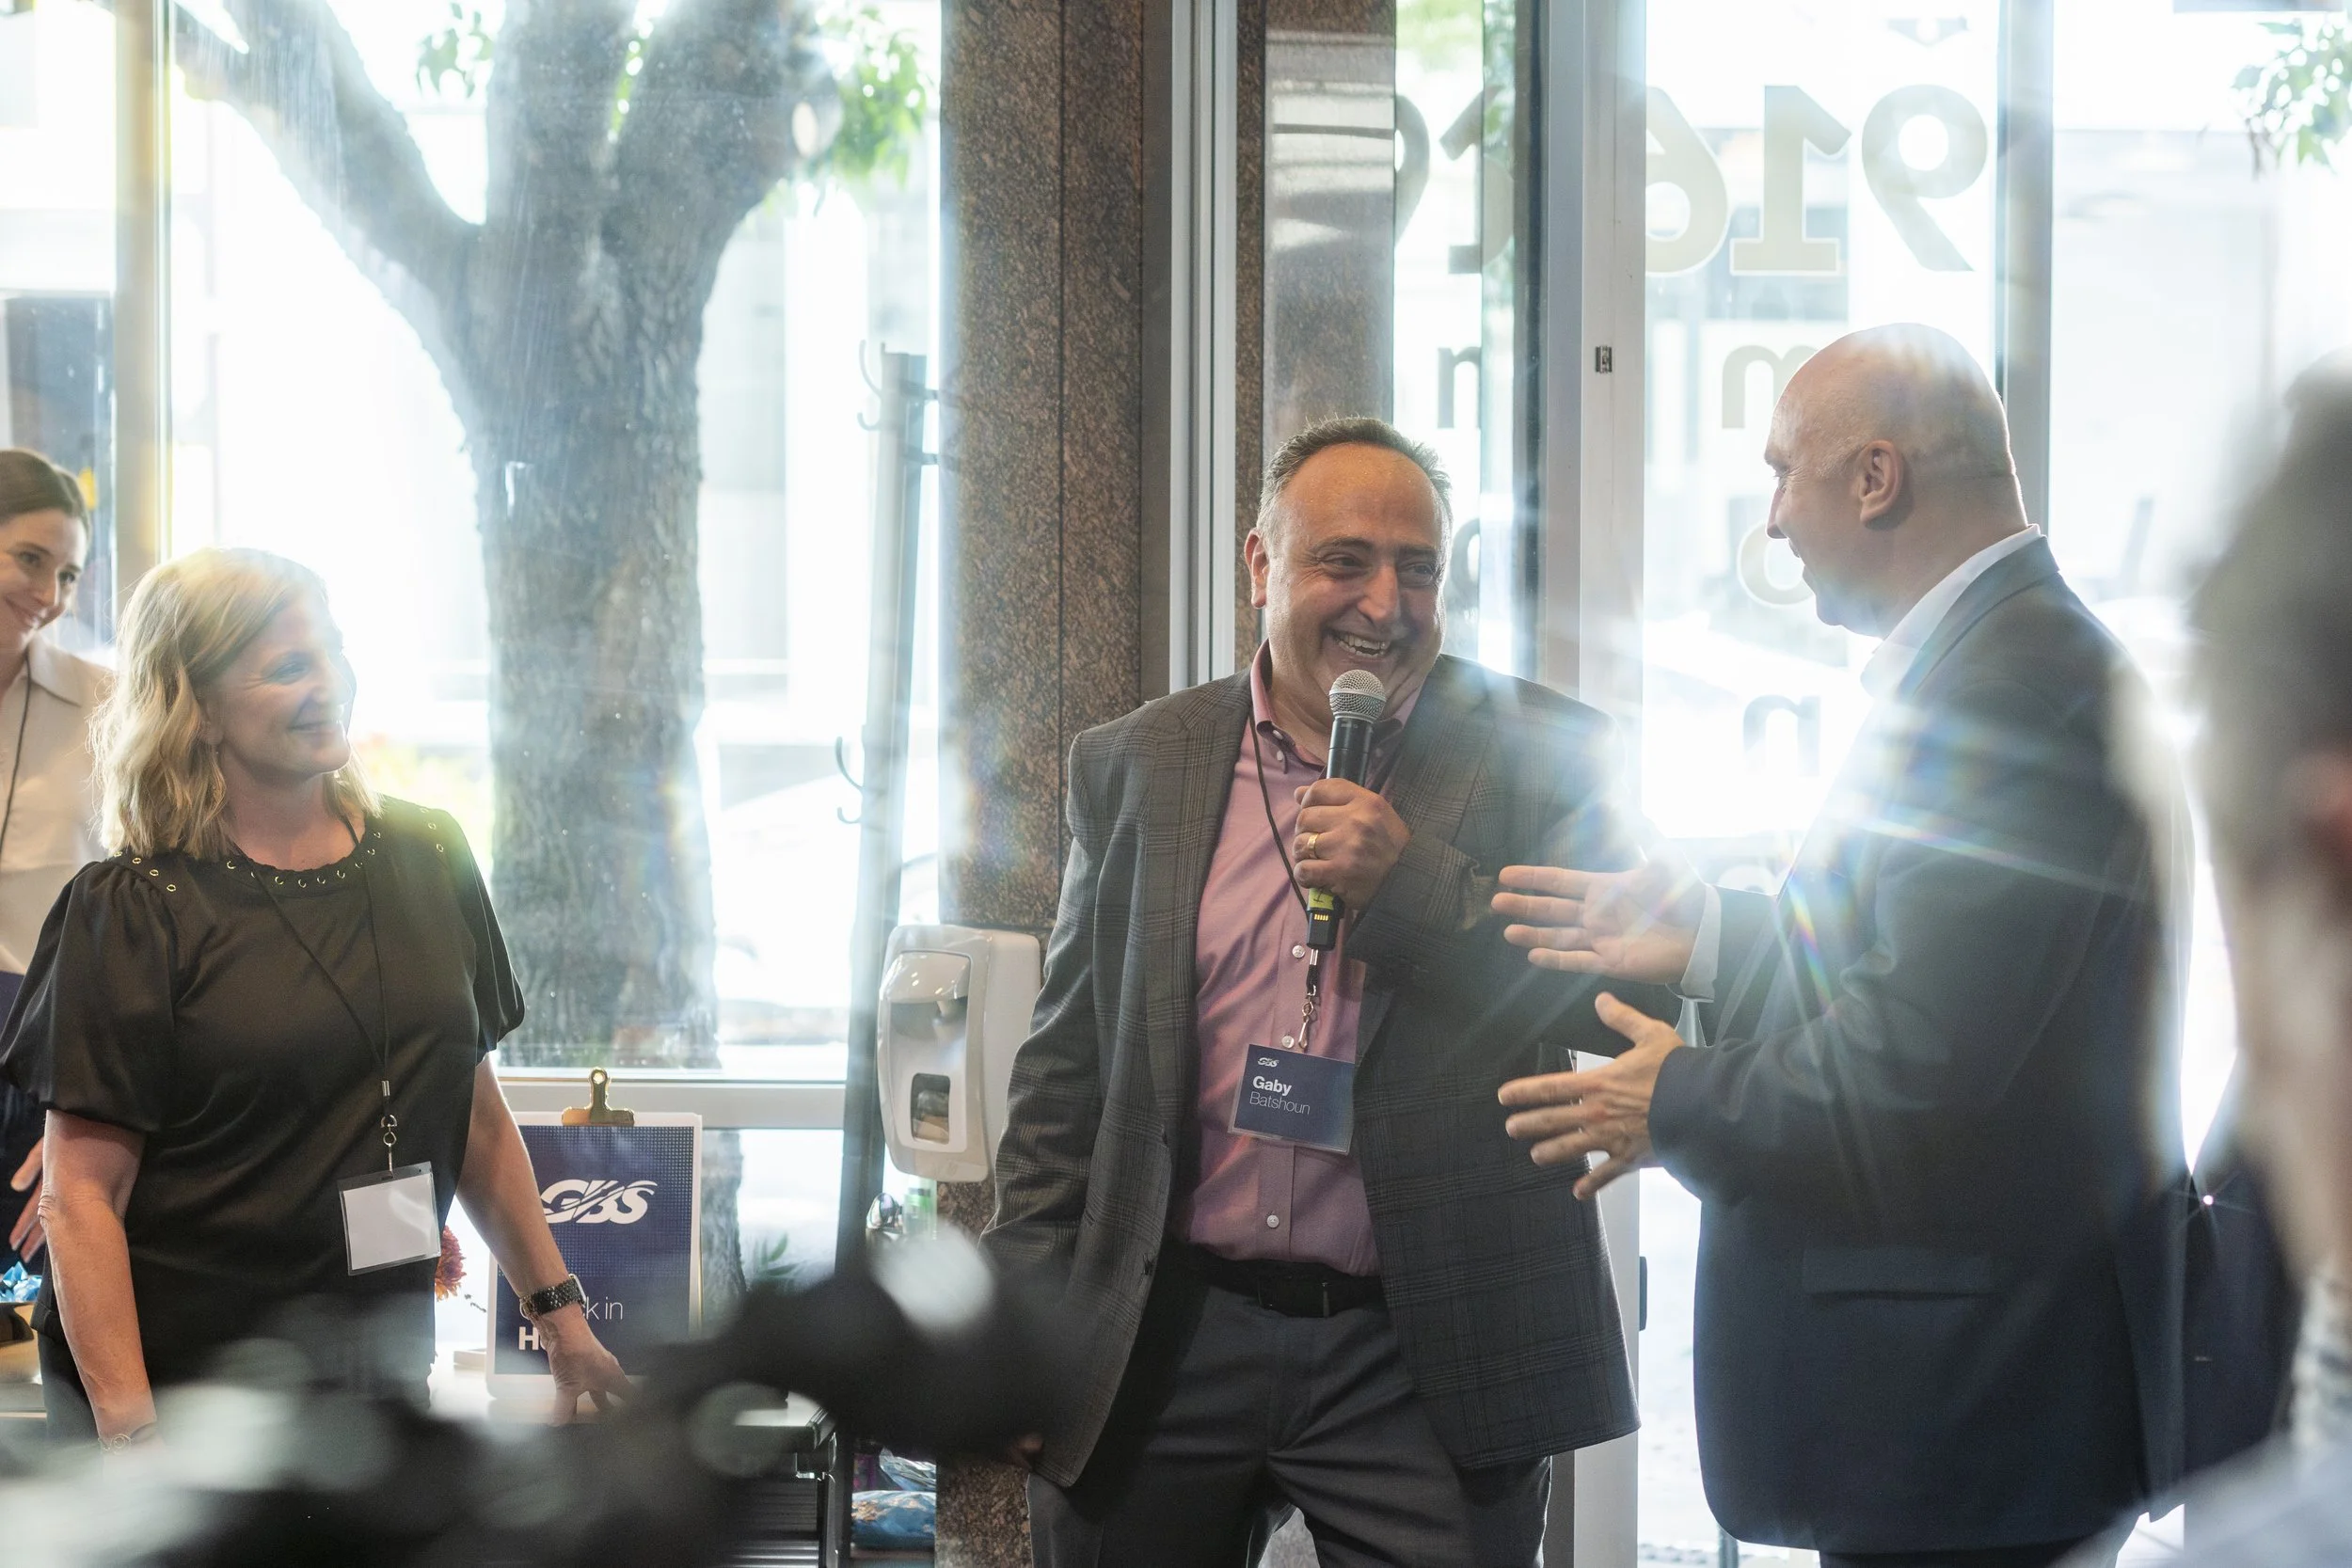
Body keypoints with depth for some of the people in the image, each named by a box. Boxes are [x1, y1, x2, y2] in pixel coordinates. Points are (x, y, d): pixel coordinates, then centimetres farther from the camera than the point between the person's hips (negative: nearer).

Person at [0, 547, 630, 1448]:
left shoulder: (429, 861, 10)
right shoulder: (135, 911, -6)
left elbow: (477, 1115, 19)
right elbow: (81, 1195, -10)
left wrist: (559, 1312, 16)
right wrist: (127, 1428, -18)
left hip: (381, 1372, 4)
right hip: (181, 1384, -4)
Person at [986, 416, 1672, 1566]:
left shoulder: (1537, 755, 3)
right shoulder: (1134, 768, 10)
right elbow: (1068, 1069, 12)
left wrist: (1411, 879, -16)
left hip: (1421, 1363, -2)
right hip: (1167, 1340, 2)